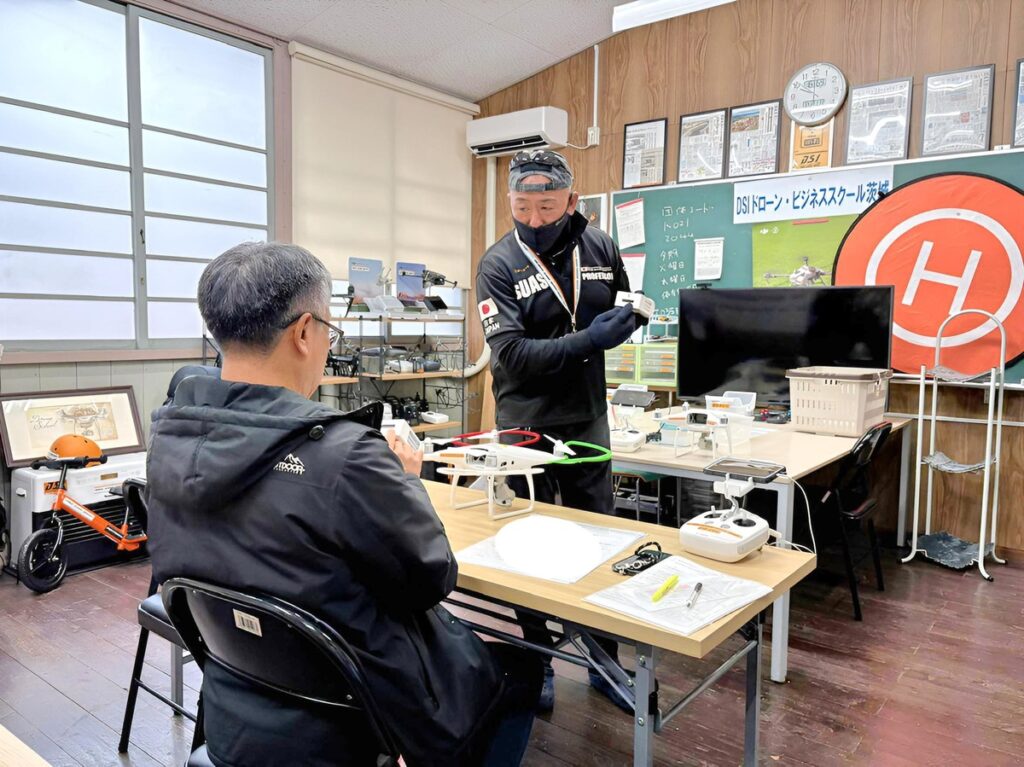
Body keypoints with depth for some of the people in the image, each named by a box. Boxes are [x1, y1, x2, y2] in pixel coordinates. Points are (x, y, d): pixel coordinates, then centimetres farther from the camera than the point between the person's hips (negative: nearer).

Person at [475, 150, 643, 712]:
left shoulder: (600, 248, 0)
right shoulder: (499, 265, -11)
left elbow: (623, 312, 16)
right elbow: (510, 353, -21)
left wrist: (633, 314, -6)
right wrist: (588, 340, -26)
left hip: (587, 417, 3)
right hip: (527, 425, -3)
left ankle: (604, 660, 30)